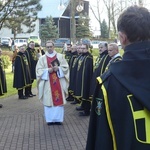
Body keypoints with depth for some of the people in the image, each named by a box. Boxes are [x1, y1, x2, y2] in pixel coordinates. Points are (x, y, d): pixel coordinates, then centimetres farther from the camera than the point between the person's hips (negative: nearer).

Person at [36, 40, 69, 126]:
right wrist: (47, 70, -15)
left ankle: (59, 119, 10)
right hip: (47, 83, 0)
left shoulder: (60, 56, 6)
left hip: (59, 82, 0)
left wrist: (58, 68, -15)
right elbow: (39, 70, 0)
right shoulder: (42, 58, 5)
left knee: (59, 100, 1)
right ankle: (50, 119, 9)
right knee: (48, 100, 1)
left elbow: (66, 67, 3)